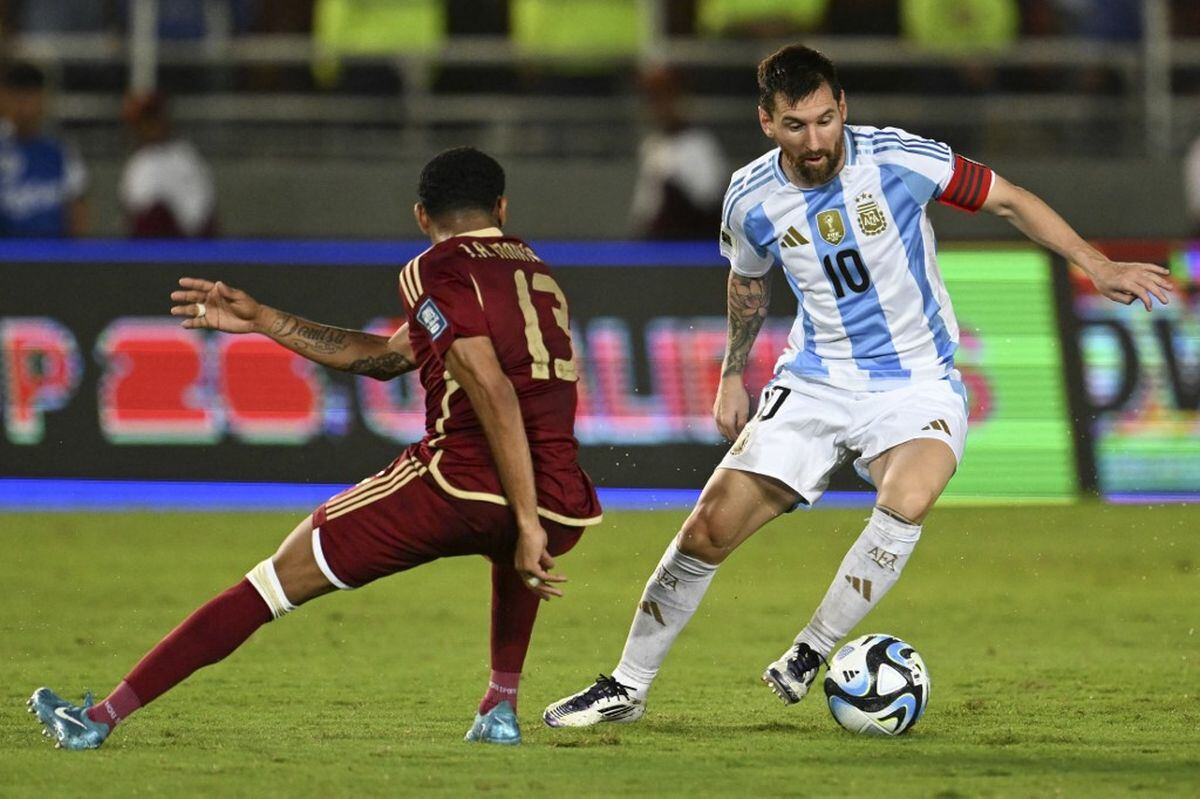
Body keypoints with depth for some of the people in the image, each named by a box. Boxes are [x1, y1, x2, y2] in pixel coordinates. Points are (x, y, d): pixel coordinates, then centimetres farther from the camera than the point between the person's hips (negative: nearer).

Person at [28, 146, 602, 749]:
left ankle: (104, 716, 4)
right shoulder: (533, 269, 25)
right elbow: (387, 357, 29)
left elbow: (494, 395, -13)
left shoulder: (435, 273, 1)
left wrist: (526, 527, -16)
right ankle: (500, 709, 31)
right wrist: (265, 321, 31)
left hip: (460, 485, -6)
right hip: (563, 511, 6)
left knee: (273, 581, 4)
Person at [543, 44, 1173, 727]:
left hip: (917, 386, -3)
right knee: (709, 529, -5)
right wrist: (733, 375, 20)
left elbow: (1008, 200, -4)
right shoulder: (752, 200, -6)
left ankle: (810, 656, -19)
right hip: (816, 384, 3)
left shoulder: (899, 160, -16)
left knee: (907, 499, -34)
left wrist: (1098, 266, -9)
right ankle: (627, 688, 12)